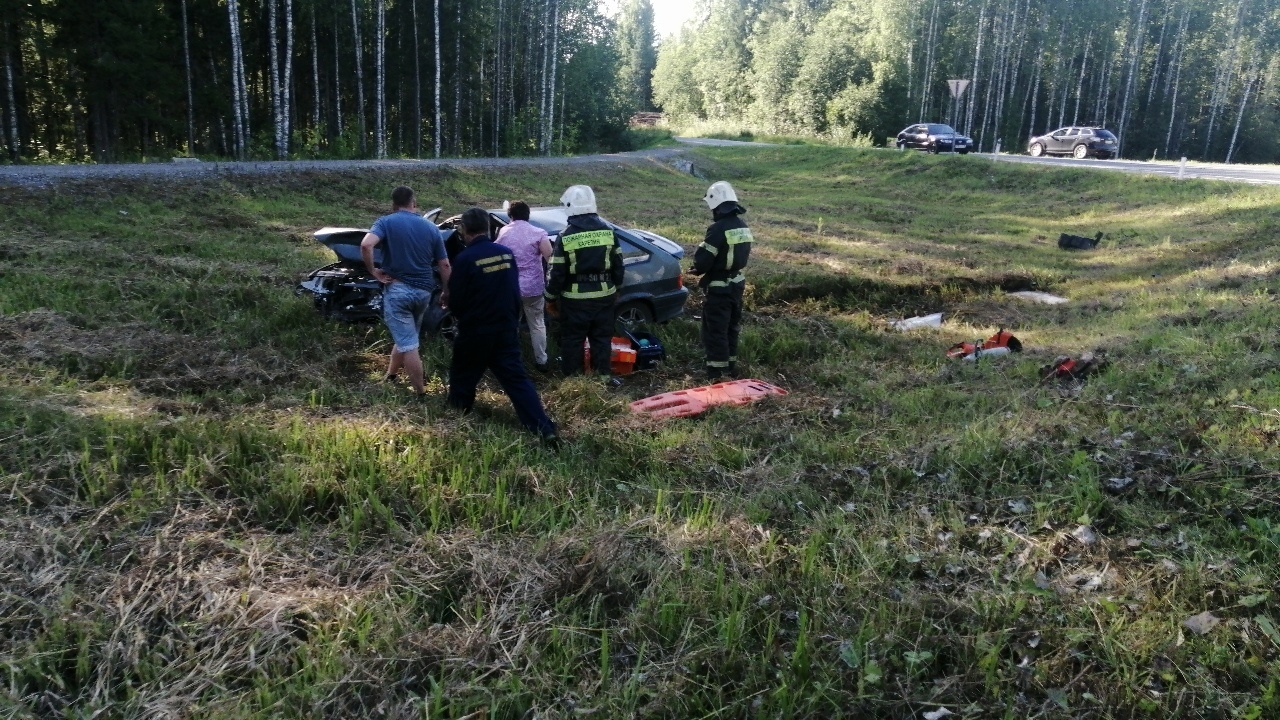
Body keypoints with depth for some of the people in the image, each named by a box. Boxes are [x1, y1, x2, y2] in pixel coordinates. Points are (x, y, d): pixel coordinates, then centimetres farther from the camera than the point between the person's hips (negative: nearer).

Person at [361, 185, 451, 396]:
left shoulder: (387, 222, -2)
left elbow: (366, 245, -22)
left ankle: (420, 393, 0)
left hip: (397, 289, -4)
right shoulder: (431, 228, 8)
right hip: (423, 291, 5)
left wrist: (373, 271, -9)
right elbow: (444, 265, 7)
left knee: (408, 345, -1)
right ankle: (390, 376, 39)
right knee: (406, 338, 23)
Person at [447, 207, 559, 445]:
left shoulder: (465, 259, -15)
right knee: (517, 379, 2)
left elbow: (455, 301, -9)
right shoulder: (506, 254, 2)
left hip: (475, 332, -5)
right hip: (506, 330, 5)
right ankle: (544, 428, -8)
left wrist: (462, 316, 13)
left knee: (462, 378, 17)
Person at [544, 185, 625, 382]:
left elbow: (557, 272, -9)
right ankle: (604, 376, 19)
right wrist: (616, 289, 20)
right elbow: (618, 265, 7)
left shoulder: (566, 237, -11)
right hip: (604, 295, 3)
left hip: (575, 298, -3)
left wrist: (551, 297, 3)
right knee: (602, 338, 14)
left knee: (572, 340, 8)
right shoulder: (608, 232, 0)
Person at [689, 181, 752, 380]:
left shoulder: (718, 228, -22)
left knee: (715, 332, -1)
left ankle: (717, 375, 2)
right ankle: (731, 367, 32)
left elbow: (702, 260, -22)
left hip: (718, 288, -8)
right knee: (731, 328, 21)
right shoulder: (743, 226, 5)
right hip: (736, 283, 8)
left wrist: (698, 269, -1)